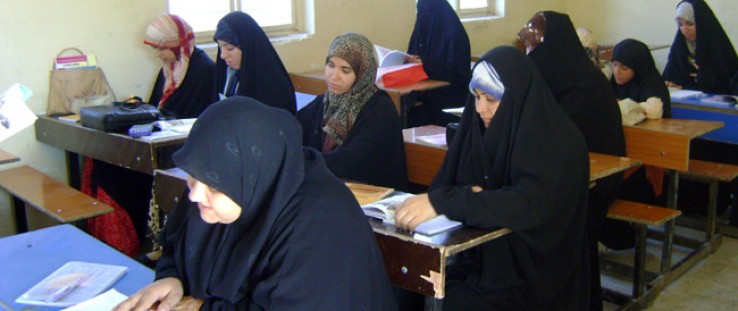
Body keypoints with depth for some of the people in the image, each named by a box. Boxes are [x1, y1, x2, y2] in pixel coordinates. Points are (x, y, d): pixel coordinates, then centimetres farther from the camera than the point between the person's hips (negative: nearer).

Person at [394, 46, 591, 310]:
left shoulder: (558, 142, -15)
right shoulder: (480, 129, 2)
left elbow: (529, 205, -31)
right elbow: (442, 186, 3)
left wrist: (442, 202, -38)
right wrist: (468, 196, -20)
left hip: (532, 276, -5)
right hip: (483, 257, 5)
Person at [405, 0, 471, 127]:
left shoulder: (454, 33, -12)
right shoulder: (423, 29, 9)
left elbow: (456, 73, -15)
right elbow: (414, 56, 16)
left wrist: (427, 64, -22)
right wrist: (411, 60, -7)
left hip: (450, 92, -6)